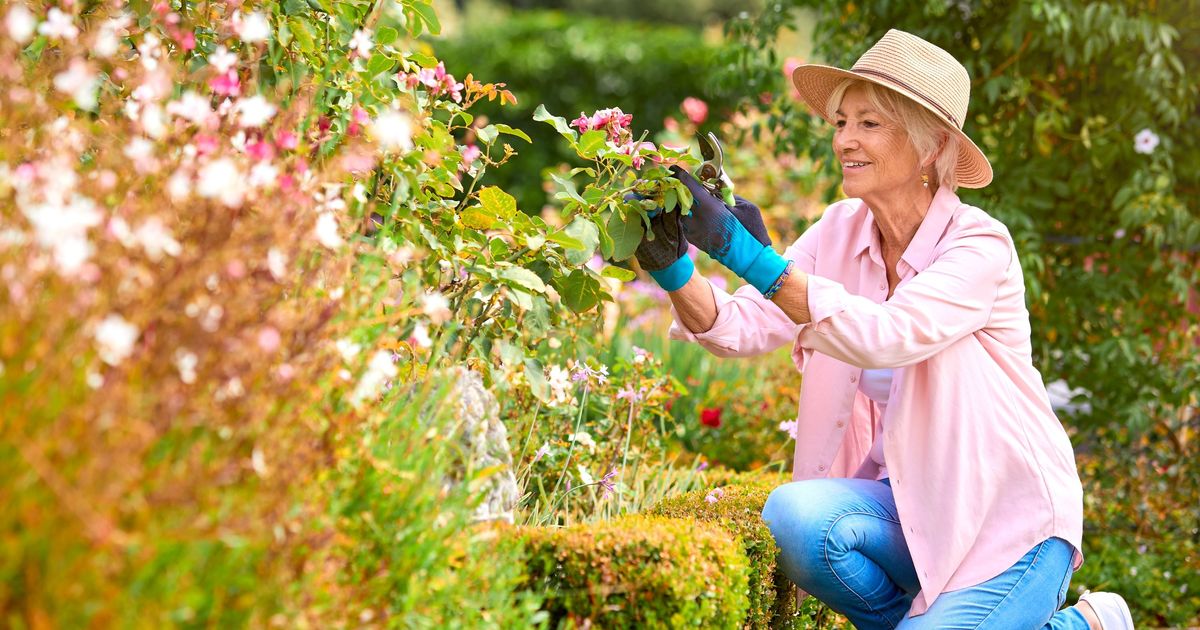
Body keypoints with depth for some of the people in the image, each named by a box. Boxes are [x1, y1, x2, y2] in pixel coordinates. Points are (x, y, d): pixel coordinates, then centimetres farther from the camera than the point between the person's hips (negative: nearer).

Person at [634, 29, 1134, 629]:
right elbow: (744, 326, -10)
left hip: (1010, 518, -5)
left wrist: (747, 254, -38)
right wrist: (672, 267, -29)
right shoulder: (840, 231, 1)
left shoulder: (981, 245, -16)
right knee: (793, 515, -25)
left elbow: (882, 336, -33)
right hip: (908, 507, 5)